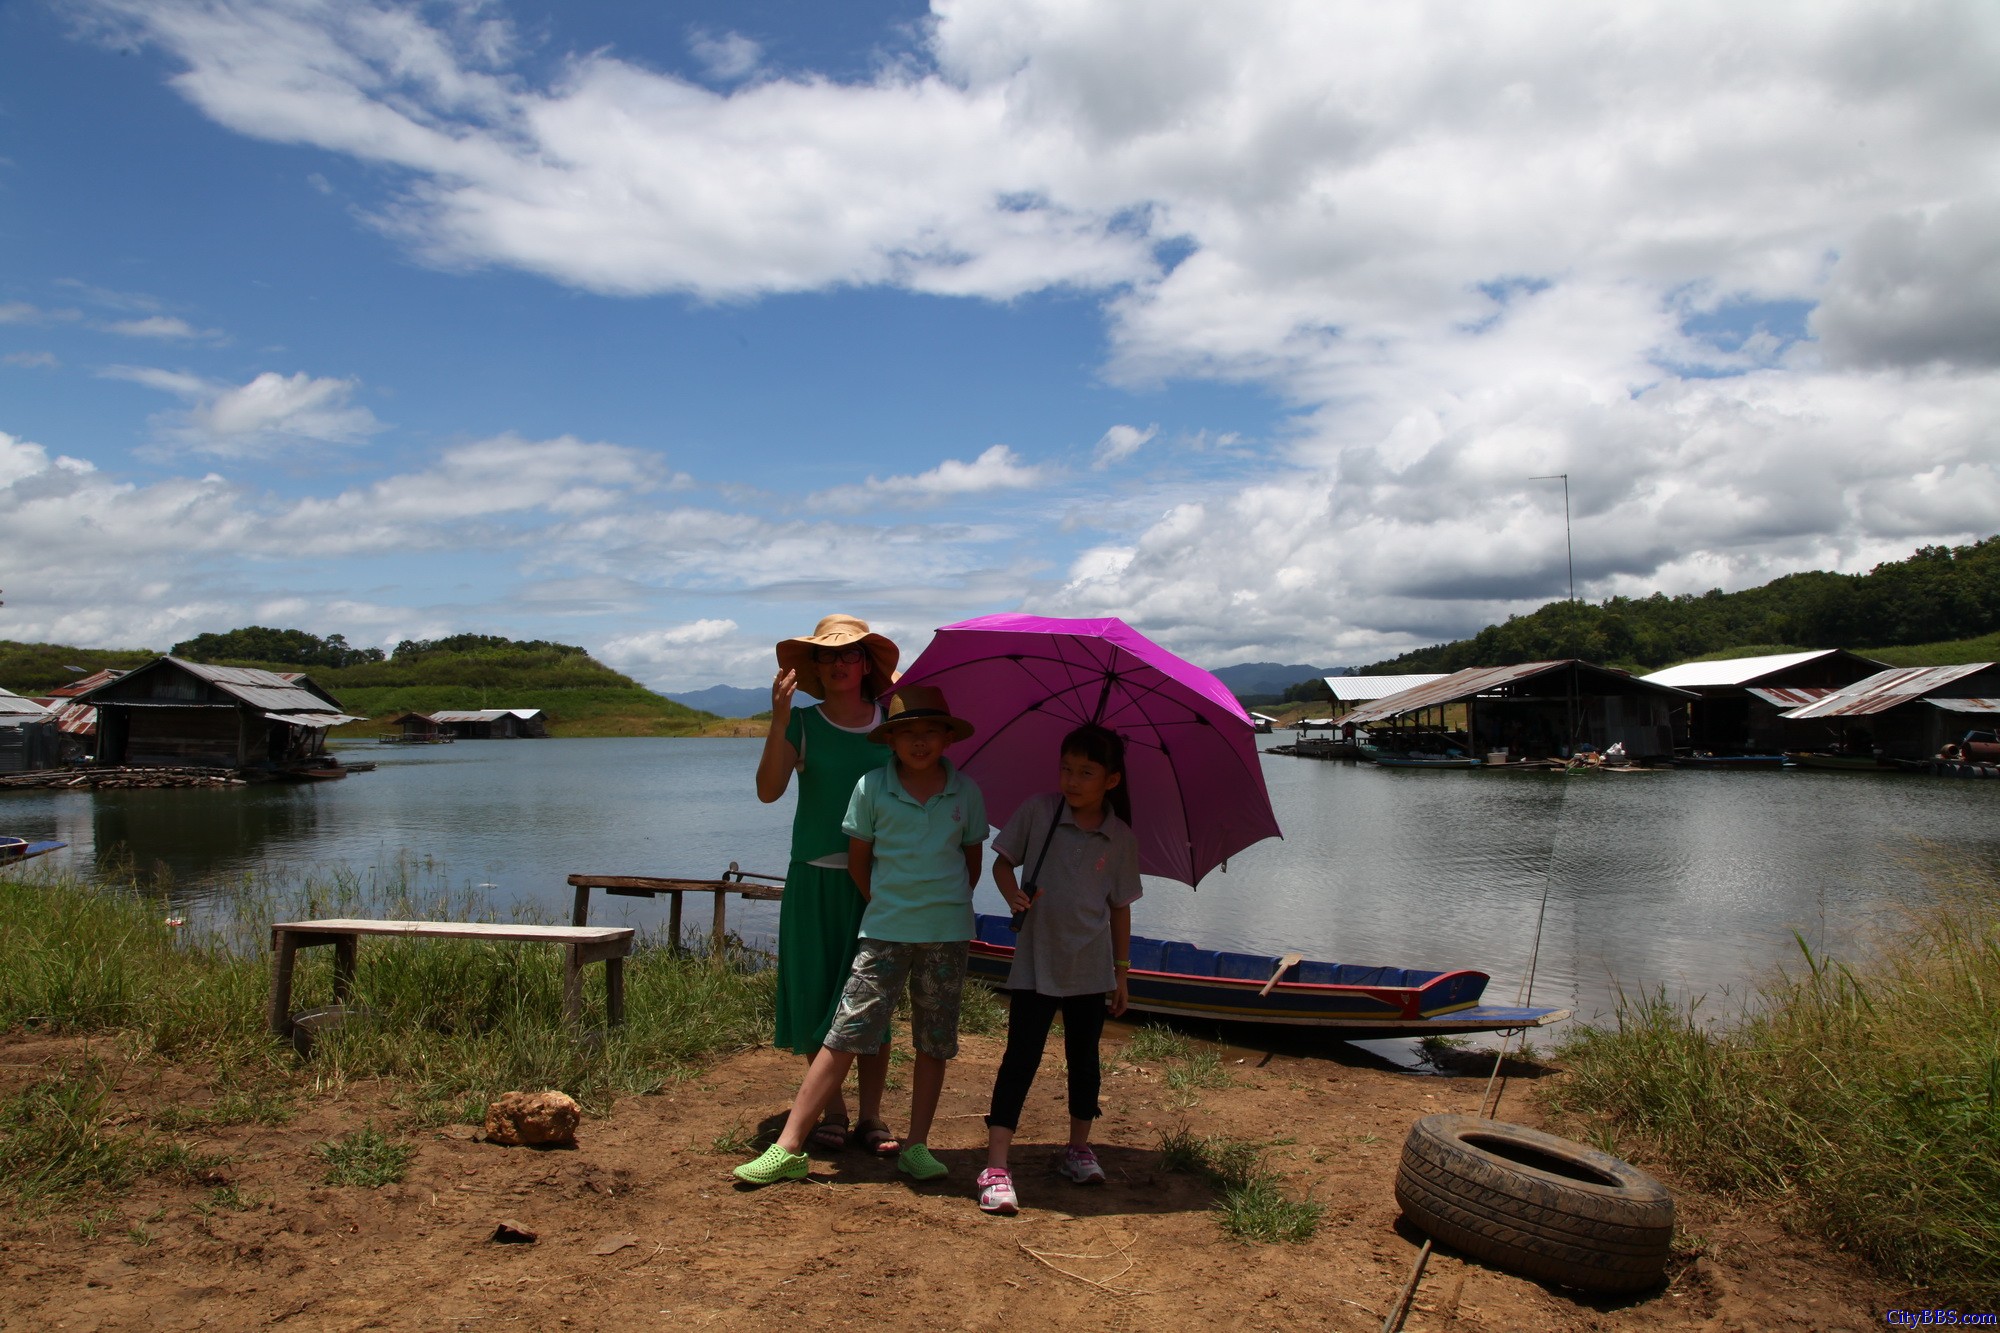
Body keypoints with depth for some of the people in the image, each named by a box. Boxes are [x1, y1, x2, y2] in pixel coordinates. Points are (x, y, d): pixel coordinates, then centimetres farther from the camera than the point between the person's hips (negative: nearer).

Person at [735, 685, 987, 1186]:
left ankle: (917, 1146, 21)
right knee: (844, 1035, -5)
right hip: (884, 932, -2)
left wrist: (947, 907, 9)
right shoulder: (872, 787, -3)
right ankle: (789, 1148, -1)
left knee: (934, 1043, 9)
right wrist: (886, 906, 6)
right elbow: (858, 859, 5)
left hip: (948, 933, 2)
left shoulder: (965, 792, 1)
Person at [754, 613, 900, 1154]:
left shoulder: (893, 723, 4)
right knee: (817, 993, 3)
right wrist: (778, 719, -22)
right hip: (815, 877, 0)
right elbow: (768, 790, -13)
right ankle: (831, 1112, 18)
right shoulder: (802, 722, 0)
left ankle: (871, 1114, 14)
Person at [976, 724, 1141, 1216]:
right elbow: (1002, 861, 2)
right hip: (1036, 962, -2)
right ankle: (995, 1167, -3)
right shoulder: (1037, 811, -6)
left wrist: (1121, 971, 9)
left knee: (1084, 1058, 15)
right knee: (1020, 1058, -5)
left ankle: (1079, 1149, 34)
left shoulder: (1121, 838, -2)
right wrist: (1014, 895, -18)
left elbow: (1120, 907, 5)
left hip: (1090, 967, 2)